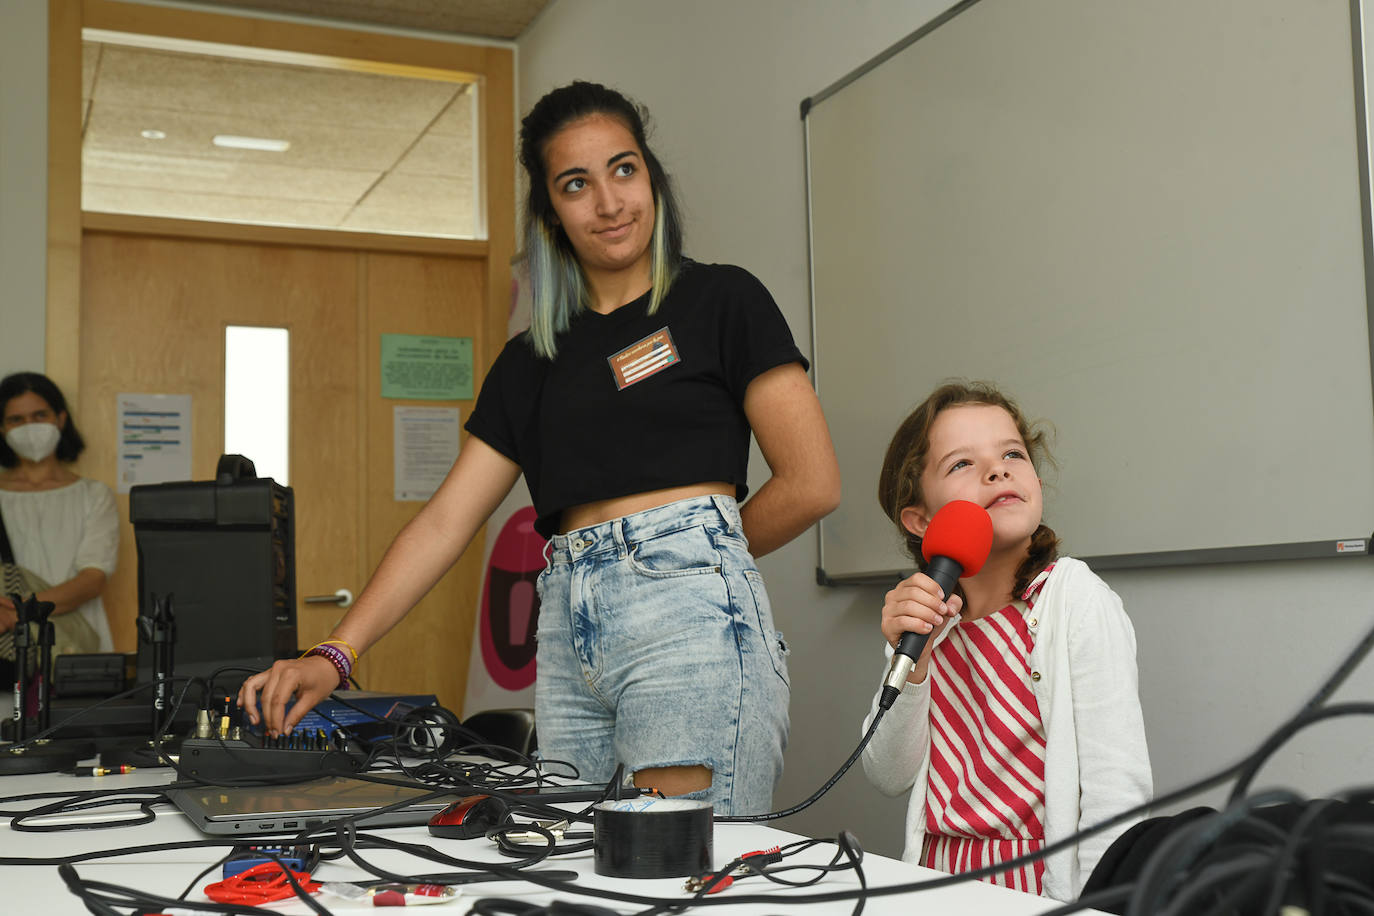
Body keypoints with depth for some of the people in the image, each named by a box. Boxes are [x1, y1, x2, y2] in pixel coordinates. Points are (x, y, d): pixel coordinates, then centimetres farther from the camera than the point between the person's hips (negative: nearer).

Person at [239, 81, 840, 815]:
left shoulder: (721, 301, 5)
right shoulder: (533, 358, 18)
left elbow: (812, 483, 0)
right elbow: (446, 521, 12)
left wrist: (699, 551, 9)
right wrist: (335, 653, 2)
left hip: (690, 618, -5)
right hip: (569, 640, 5)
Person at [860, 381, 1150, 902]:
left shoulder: (1076, 599, -5)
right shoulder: (927, 614, 7)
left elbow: (1117, 787, -10)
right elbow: (889, 777, 6)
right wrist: (909, 665, -8)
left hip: (1040, 886, -1)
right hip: (937, 884, 1)